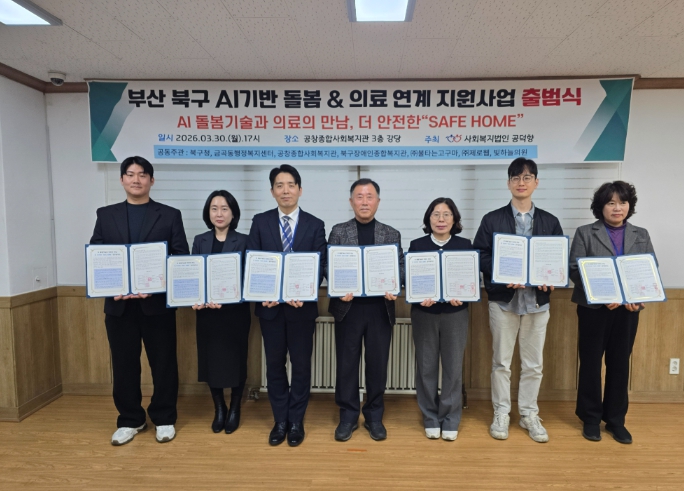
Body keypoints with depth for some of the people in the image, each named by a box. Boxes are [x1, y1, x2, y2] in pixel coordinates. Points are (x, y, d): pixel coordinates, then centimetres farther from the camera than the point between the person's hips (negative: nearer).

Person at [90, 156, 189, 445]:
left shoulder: (170, 215, 2)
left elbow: (182, 258, -3)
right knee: (124, 365, 11)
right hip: (118, 303, 2)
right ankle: (130, 420, 29)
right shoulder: (105, 215, 10)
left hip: (158, 302, -2)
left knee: (163, 363, 7)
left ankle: (164, 419, 24)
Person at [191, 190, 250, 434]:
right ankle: (219, 409, 29)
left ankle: (234, 410, 26)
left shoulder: (243, 241, -4)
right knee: (210, 360, 10)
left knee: (235, 360, 6)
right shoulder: (200, 241, 6)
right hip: (206, 311, 3)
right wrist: (195, 299, -13)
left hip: (236, 311, -3)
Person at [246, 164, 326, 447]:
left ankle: (296, 421, 26)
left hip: (302, 305, -1)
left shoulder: (315, 225, 0)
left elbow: (320, 267, -4)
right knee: (274, 364, 11)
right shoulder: (260, 222, 4)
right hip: (270, 305, 1)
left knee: (301, 364, 8)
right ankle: (280, 421, 28)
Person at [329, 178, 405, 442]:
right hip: (348, 306, -1)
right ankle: (348, 416, 24)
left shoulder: (392, 234, 8)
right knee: (346, 363, 8)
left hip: (380, 308, 1)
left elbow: (400, 269, 4)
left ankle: (374, 416, 26)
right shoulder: (338, 231, 4)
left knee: (378, 364, 9)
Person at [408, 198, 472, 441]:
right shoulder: (417, 245, 1)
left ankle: (450, 421, 22)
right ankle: (430, 419, 23)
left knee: (453, 367, 6)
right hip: (424, 314, 0)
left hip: (455, 314, 0)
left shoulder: (465, 245, 2)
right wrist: (420, 297, -20)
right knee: (426, 367, 7)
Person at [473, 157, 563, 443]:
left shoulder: (550, 222, 8)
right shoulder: (492, 220, 1)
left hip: (537, 300, 2)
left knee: (533, 363, 11)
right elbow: (479, 256, -4)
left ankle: (529, 414, 27)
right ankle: (501, 414, 22)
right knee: (501, 361, 8)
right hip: (503, 299, -2)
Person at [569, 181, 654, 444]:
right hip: (593, 308, -3)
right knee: (591, 363, 6)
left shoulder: (641, 235, 10)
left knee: (620, 364, 10)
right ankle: (591, 419, 20)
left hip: (628, 309, 3)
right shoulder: (585, 233, 0)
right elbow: (575, 270, -8)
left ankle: (616, 419, 25)